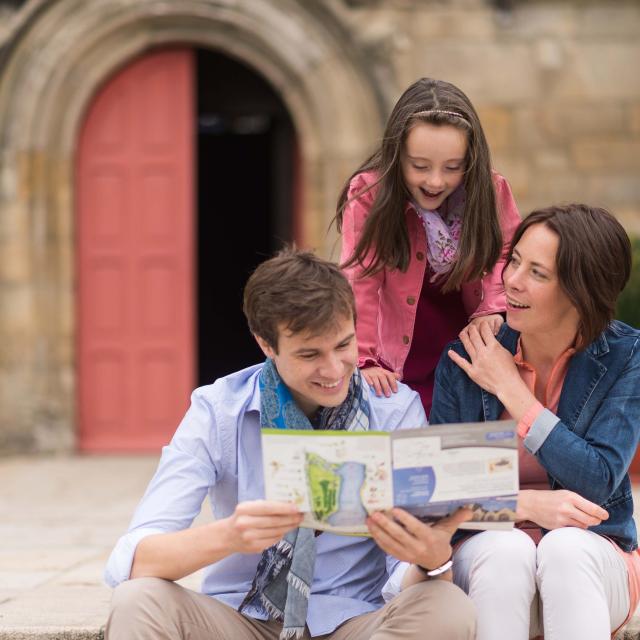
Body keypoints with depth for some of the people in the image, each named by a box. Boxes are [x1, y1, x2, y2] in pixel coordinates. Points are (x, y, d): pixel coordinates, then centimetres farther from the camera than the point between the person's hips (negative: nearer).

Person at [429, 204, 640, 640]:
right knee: (505, 550, -34)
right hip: (485, 549, 0)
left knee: (566, 547, -35)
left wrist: (509, 388, -12)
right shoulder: (465, 356, -3)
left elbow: (597, 482, -13)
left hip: (594, 558, 0)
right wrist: (526, 504, -24)